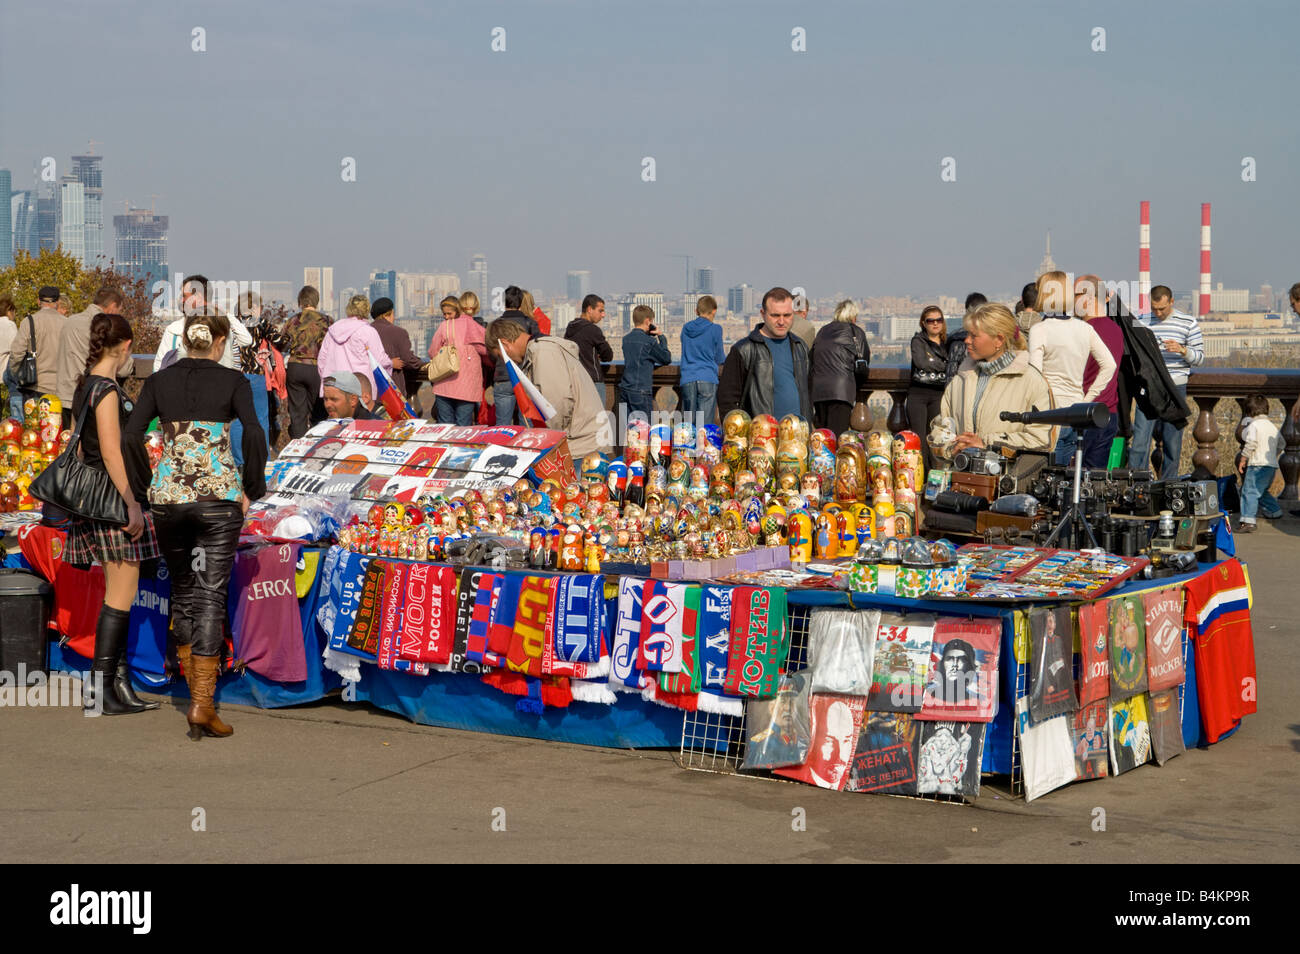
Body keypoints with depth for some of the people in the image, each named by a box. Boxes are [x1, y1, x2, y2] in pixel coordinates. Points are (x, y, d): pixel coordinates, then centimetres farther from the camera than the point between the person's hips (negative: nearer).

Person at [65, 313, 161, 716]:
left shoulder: (84, 386, 13)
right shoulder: (107, 390, -15)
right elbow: (111, 453, -20)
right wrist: (131, 505, -19)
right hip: (114, 498, -10)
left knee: (119, 593, 14)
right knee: (121, 595, -5)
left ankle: (118, 678, 18)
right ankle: (103, 690, -2)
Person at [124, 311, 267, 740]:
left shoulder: (158, 381, 6)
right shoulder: (233, 380, -1)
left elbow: (130, 438, -2)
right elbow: (253, 434, -14)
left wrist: (144, 489, 8)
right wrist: (251, 489, -3)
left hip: (168, 496, 3)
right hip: (219, 496, -2)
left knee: (182, 591, 18)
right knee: (211, 595, -2)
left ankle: (196, 691, 23)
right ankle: (202, 704, -11)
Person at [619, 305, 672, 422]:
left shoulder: (626, 339, 8)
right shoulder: (649, 341, -11)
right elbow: (667, 359, 0)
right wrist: (661, 337, 7)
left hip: (624, 390, 7)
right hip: (641, 392, -7)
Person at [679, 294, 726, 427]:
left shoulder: (686, 328, 11)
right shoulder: (715, 329, -1)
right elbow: (720, 359, 9)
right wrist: (727, 358, 31)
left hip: (687, 380, 4)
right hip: (708, 379, -4)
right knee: (705, 425, -7)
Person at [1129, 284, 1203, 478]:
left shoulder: (1188, 323, 3)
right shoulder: (1141, 321, 8)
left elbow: (1200, 358, 2)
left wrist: (1182, 350, -16)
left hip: (1175, 388, -1)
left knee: (1173, 442, 3)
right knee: (1140, 440, -9)